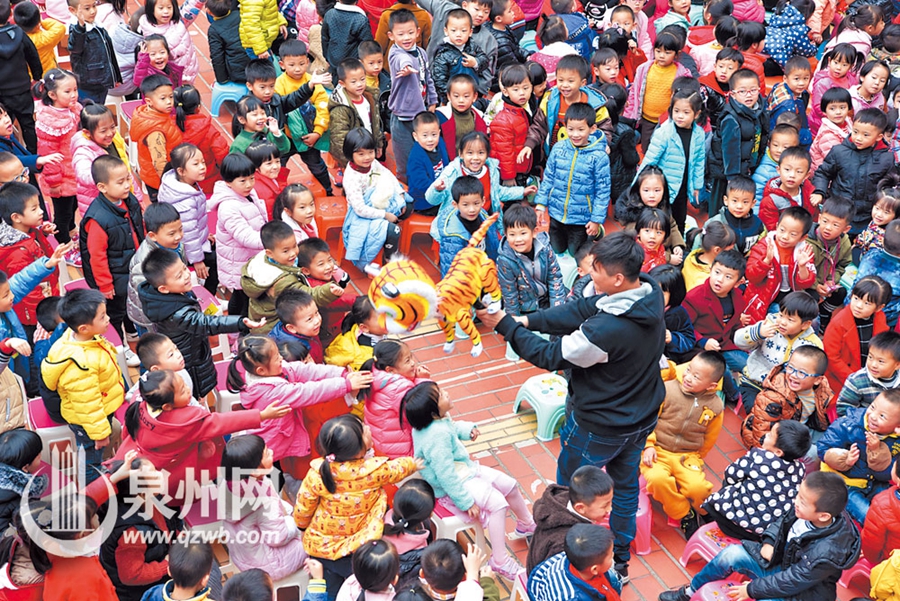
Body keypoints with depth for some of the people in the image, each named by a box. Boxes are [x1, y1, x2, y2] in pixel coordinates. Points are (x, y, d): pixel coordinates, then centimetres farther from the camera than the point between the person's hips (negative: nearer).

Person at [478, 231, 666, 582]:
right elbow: (582, 310, -8)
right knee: (625, 484, 25)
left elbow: (552, 356, -23)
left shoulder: (605, 330, -38)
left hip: (598, 428, -7)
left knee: (569, 488, 18)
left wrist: (506, 326, -16)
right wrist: (528, 320, -12)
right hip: (642, 417, 7)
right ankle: (620, 561, 44)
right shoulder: (650, 294, -14)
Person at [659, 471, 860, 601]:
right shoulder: (803, 509, -17)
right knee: (732, 554, -5)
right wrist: (769, 541, -8)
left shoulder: (827, 553, -35)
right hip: (780, 559, 7)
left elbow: (792, 580, -27)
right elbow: (783, 521, 7)